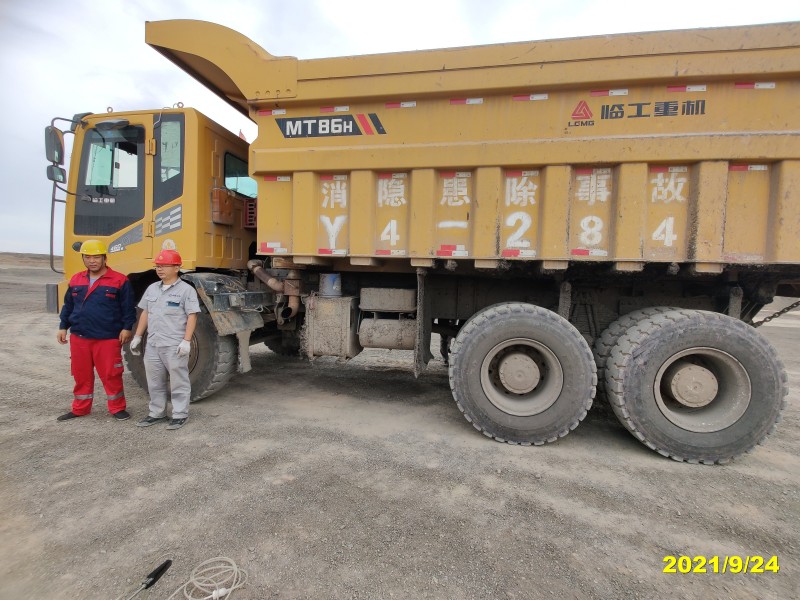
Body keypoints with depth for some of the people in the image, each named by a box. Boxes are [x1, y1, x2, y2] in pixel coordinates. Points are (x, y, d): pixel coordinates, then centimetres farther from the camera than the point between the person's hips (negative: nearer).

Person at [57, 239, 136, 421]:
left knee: (111, 374, 1)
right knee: (81, 374, 14)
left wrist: (127, 328, -10)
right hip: (79, 337, 5)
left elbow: (128, 308, -5)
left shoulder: (119, 281, -6)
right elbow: (68, 306, 17)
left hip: (108, 338, -5)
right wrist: (63, 327, 12)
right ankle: (80, 409, 29)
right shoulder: (76, 280, 10)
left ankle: (117, 408, 15)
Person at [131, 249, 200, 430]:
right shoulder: (152, 289, 13)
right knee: (154, 382, 16)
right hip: (152, 345, 7)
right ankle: (157, 413, 29)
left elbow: (192, 316, -13)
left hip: (175, 346, -7)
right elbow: (145, 314, 19)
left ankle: (180, 415, 12)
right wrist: (137, 337, 15)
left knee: (178, 382, 2)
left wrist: (186, 341, -19)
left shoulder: (186, 290, -9)